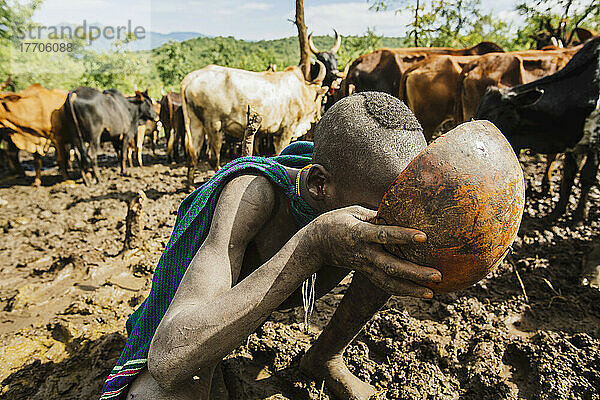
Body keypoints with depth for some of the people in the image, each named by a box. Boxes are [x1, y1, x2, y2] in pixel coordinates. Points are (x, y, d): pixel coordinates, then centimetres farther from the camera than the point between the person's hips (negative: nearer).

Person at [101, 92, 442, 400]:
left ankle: (326, 357, 9)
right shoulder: (252, 193, -42)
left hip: (272, 288, 5)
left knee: (388, 258, -14)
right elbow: (167, 359, -48)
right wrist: (313, 244, -56)